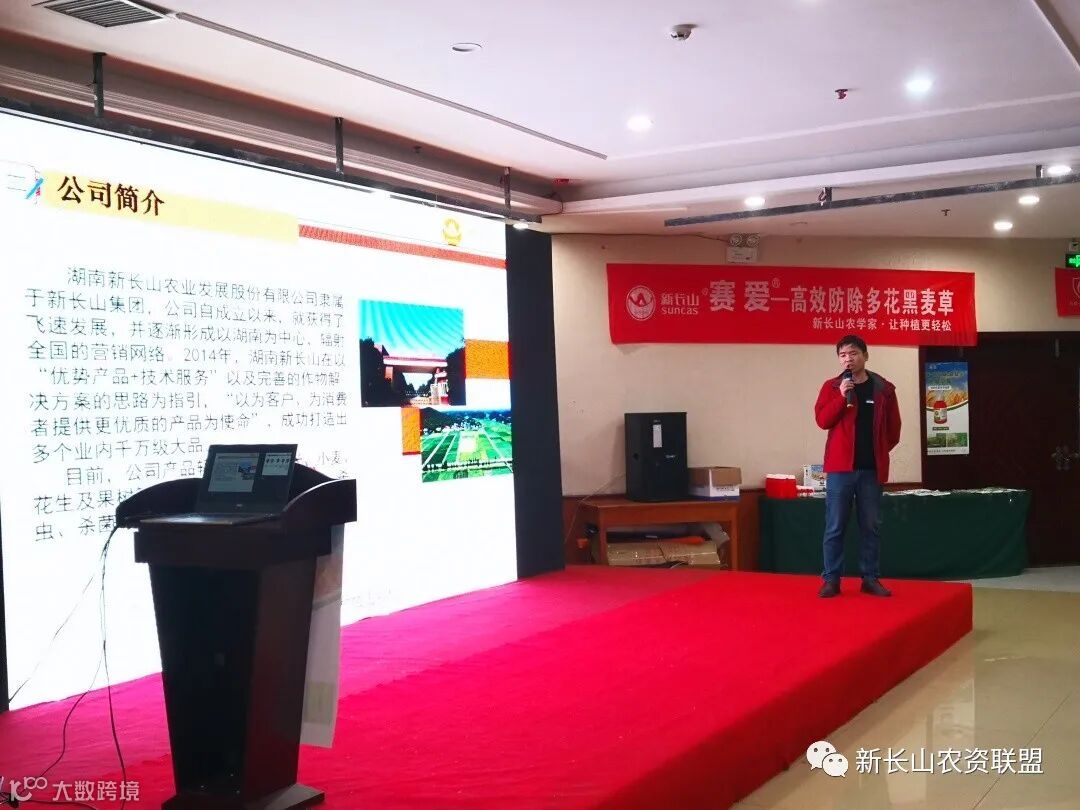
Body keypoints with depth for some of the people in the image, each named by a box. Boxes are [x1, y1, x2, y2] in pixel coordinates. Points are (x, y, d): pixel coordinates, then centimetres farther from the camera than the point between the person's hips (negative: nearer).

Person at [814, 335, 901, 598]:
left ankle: (870, 578, 14)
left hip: (871, 469, 2)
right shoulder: (832, 386, 3)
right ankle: (831, 579, 4)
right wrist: (841, 396, -17)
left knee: (872, 526, 6)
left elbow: (894, 428, 12)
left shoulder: (884, 388, 6)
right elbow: (822, 420, -8)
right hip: (840, 467, -2)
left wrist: (879, 450, 7)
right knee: (835, 526, -1)